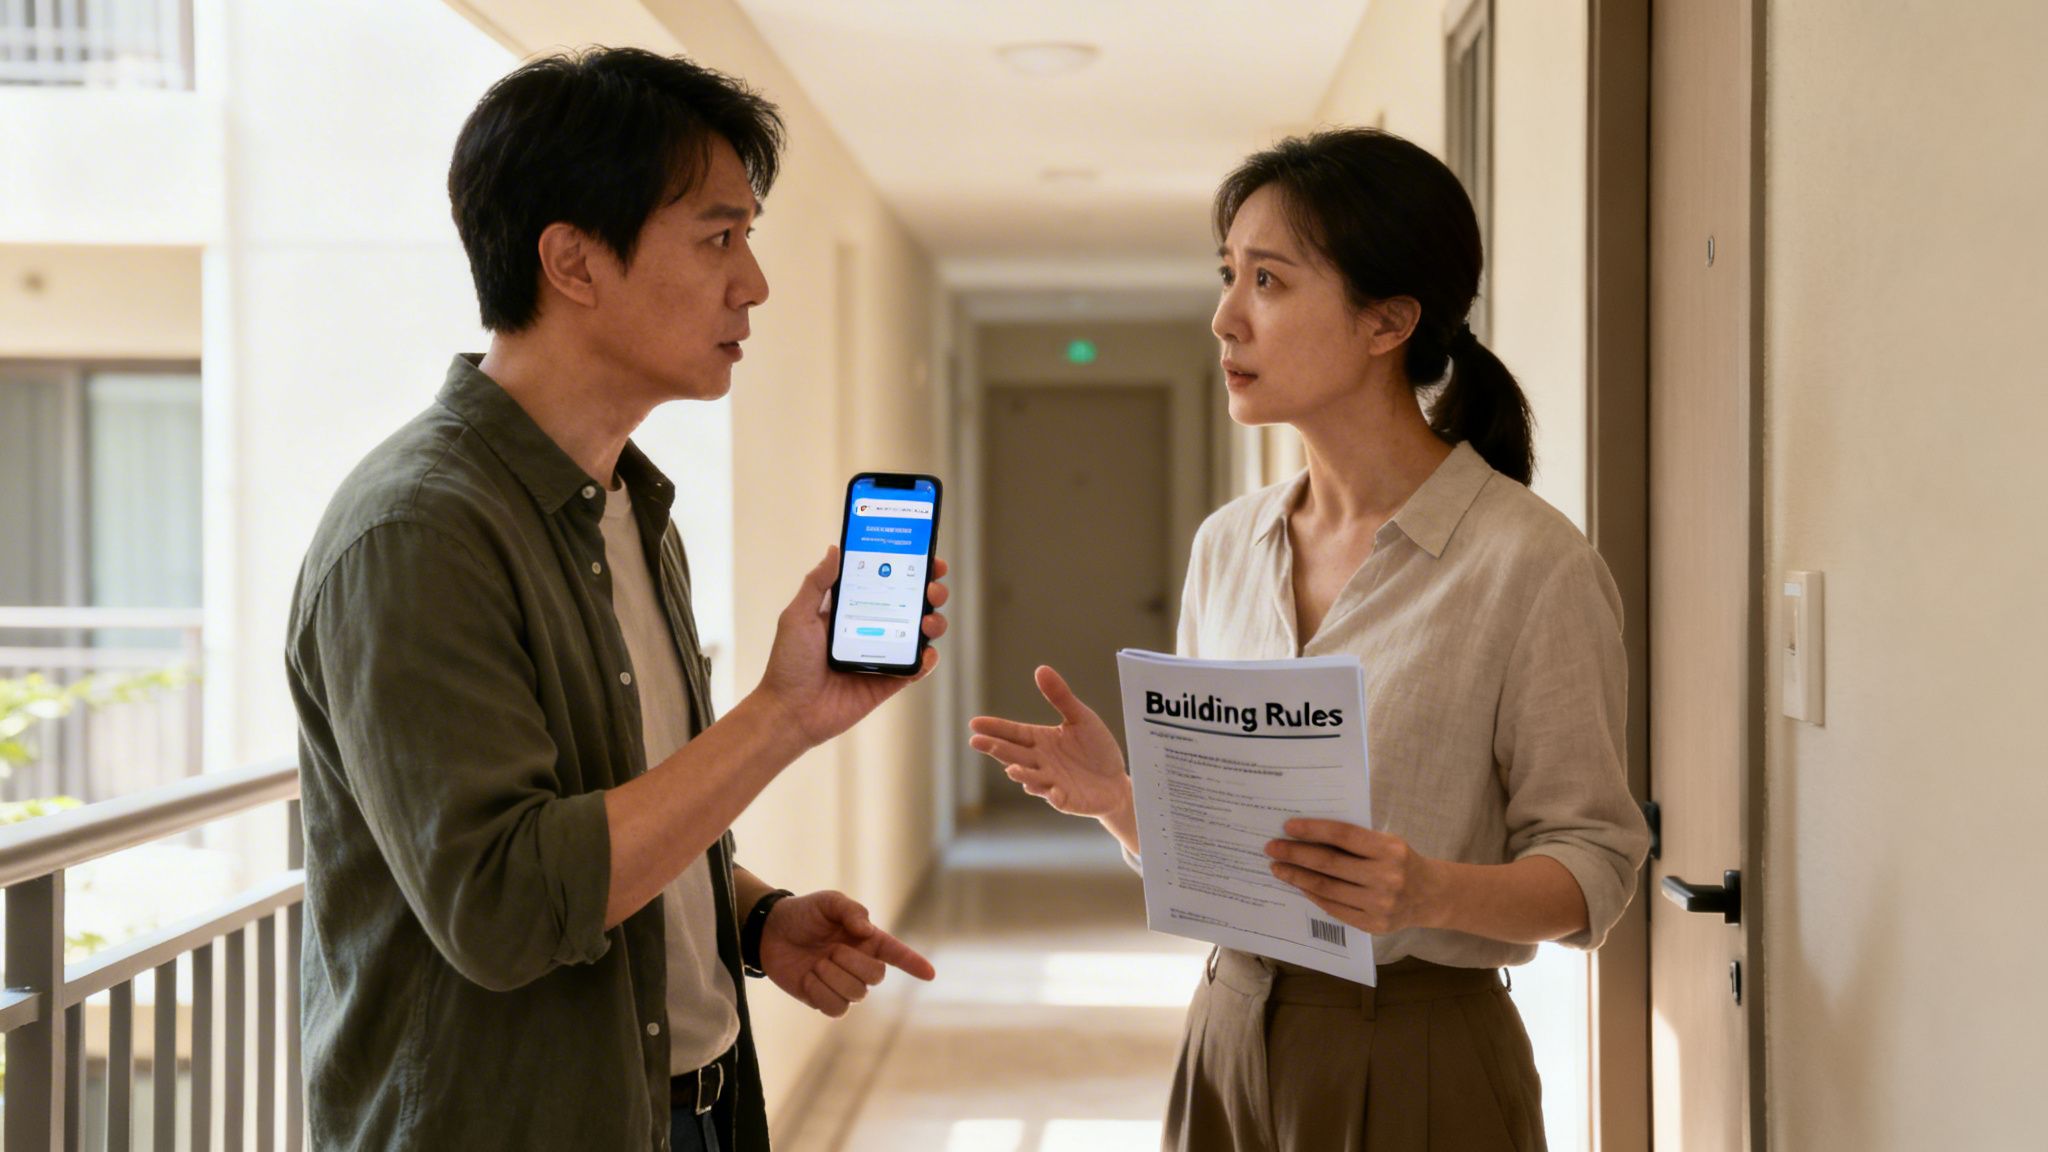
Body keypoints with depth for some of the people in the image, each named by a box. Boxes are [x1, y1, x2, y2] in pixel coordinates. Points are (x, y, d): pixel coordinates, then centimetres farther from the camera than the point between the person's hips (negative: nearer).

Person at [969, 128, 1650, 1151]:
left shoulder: (1531, 563, -13)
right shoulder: (1225, 546, 6)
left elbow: (1593, 864, -11)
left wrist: (1433, 891, -28)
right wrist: (1115, 796, -8)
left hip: (1417, 1065, -5)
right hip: (1230, 1036, 5)